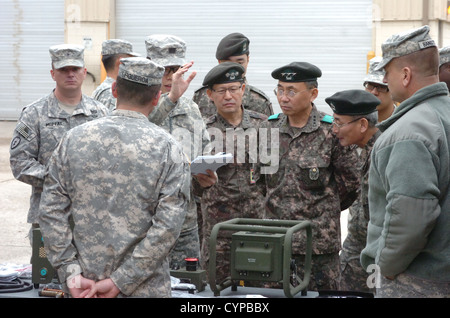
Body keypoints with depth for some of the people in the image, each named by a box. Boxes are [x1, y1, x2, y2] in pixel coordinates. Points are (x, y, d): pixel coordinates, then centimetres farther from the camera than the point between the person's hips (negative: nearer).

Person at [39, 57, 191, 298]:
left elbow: (51, 212, -4)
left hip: (85, 282, 2)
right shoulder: (168, 148, -9)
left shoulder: (74, 139, -1)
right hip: (145, 289, -2)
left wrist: (71, 274, -5)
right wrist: (120, 281, -13)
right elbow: (167, 226, -15)